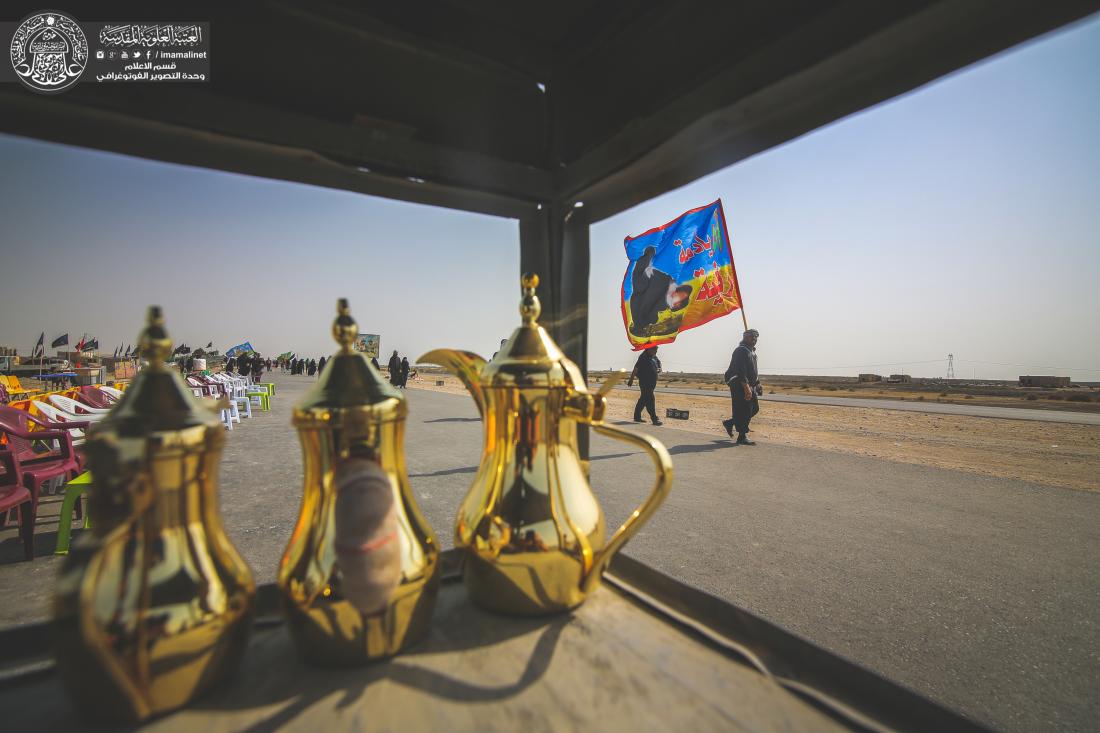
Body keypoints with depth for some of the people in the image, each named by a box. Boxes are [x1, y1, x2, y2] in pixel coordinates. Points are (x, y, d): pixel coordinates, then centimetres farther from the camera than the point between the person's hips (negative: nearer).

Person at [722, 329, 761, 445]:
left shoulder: (751, 352, 19)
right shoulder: (741, 351, -14)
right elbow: (741, 371, -23)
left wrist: (758, 384, 20)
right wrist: (746, 387, -29)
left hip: (749, 386, 10)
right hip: (740, 386, -10)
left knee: (754, 408, 13)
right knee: (743, 410, -7)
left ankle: (729, 423, 22)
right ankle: (742, 437, 0)